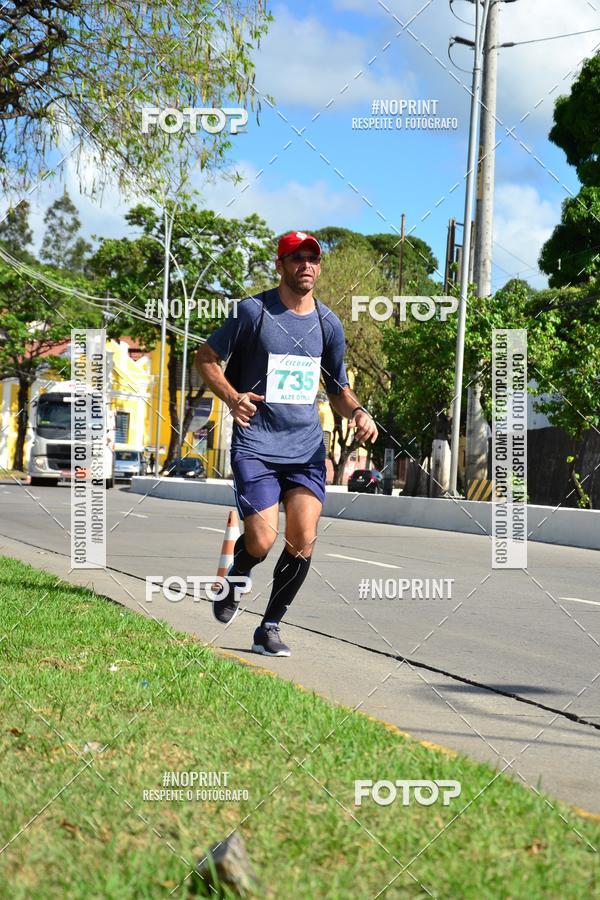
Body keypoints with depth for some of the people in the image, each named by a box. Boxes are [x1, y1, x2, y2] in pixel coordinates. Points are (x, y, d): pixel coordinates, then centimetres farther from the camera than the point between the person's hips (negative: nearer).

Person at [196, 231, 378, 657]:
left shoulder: (328, 324, 9)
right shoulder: (253, 311, -3)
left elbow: (339, 389, 19)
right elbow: (206, 357, 4)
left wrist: (358, 412, -2)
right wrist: (233, 397, -13)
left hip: (307, 447, 4)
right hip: (256, 445, -3)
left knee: (303, 540, -9)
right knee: (262, 542, -11)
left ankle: (270, 626, 8)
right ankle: (234, 582, 24)